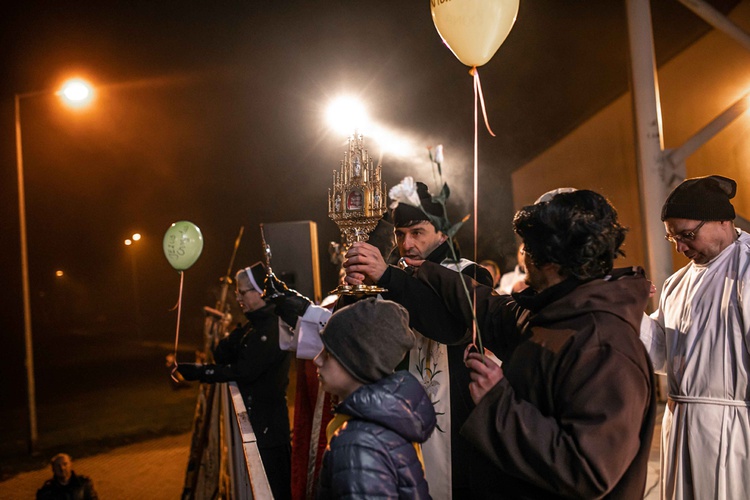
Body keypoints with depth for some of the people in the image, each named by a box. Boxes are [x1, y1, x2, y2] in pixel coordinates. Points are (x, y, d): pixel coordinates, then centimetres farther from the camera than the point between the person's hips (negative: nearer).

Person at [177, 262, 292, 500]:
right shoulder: (256, 324, 12)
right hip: (254, 420, 10)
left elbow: (243, 371, -22)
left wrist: (196, 372, -16)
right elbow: (222, 355, 6)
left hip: (268, 428, -9)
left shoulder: (273, 329, -19)